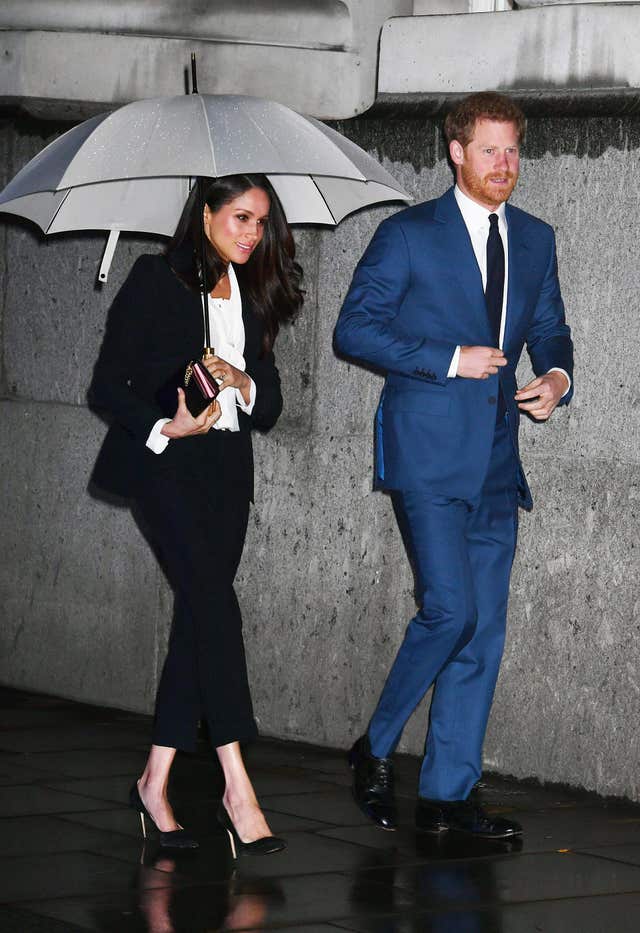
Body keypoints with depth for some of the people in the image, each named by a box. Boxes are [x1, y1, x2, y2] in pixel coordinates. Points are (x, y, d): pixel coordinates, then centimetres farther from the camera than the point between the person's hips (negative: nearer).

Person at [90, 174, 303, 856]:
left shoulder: (254, 297, 15)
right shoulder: (156, 280, -2)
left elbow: (270, 408, 15)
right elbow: (107, 385, -6)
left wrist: (243, 383, -7)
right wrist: (166, 427, -21)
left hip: (226, 468, 6)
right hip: (163, 462, -6)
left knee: (198, 616, 2)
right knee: (214, 603, -18)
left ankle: (156, 782, 10)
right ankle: (237, 788, -21)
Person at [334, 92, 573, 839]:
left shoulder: (534, 240, 14)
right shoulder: (408, 235, -3)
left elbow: (549, 328, 22)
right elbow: (353, 329, -6)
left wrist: (556, 376, -1)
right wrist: (450, 360, -13)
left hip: (494, 461, 6)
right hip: (427, 453, -6)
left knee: (484, 630, 4)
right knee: (450, 609, -15)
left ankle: (447, 793, 10)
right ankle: (376, 749, 5)